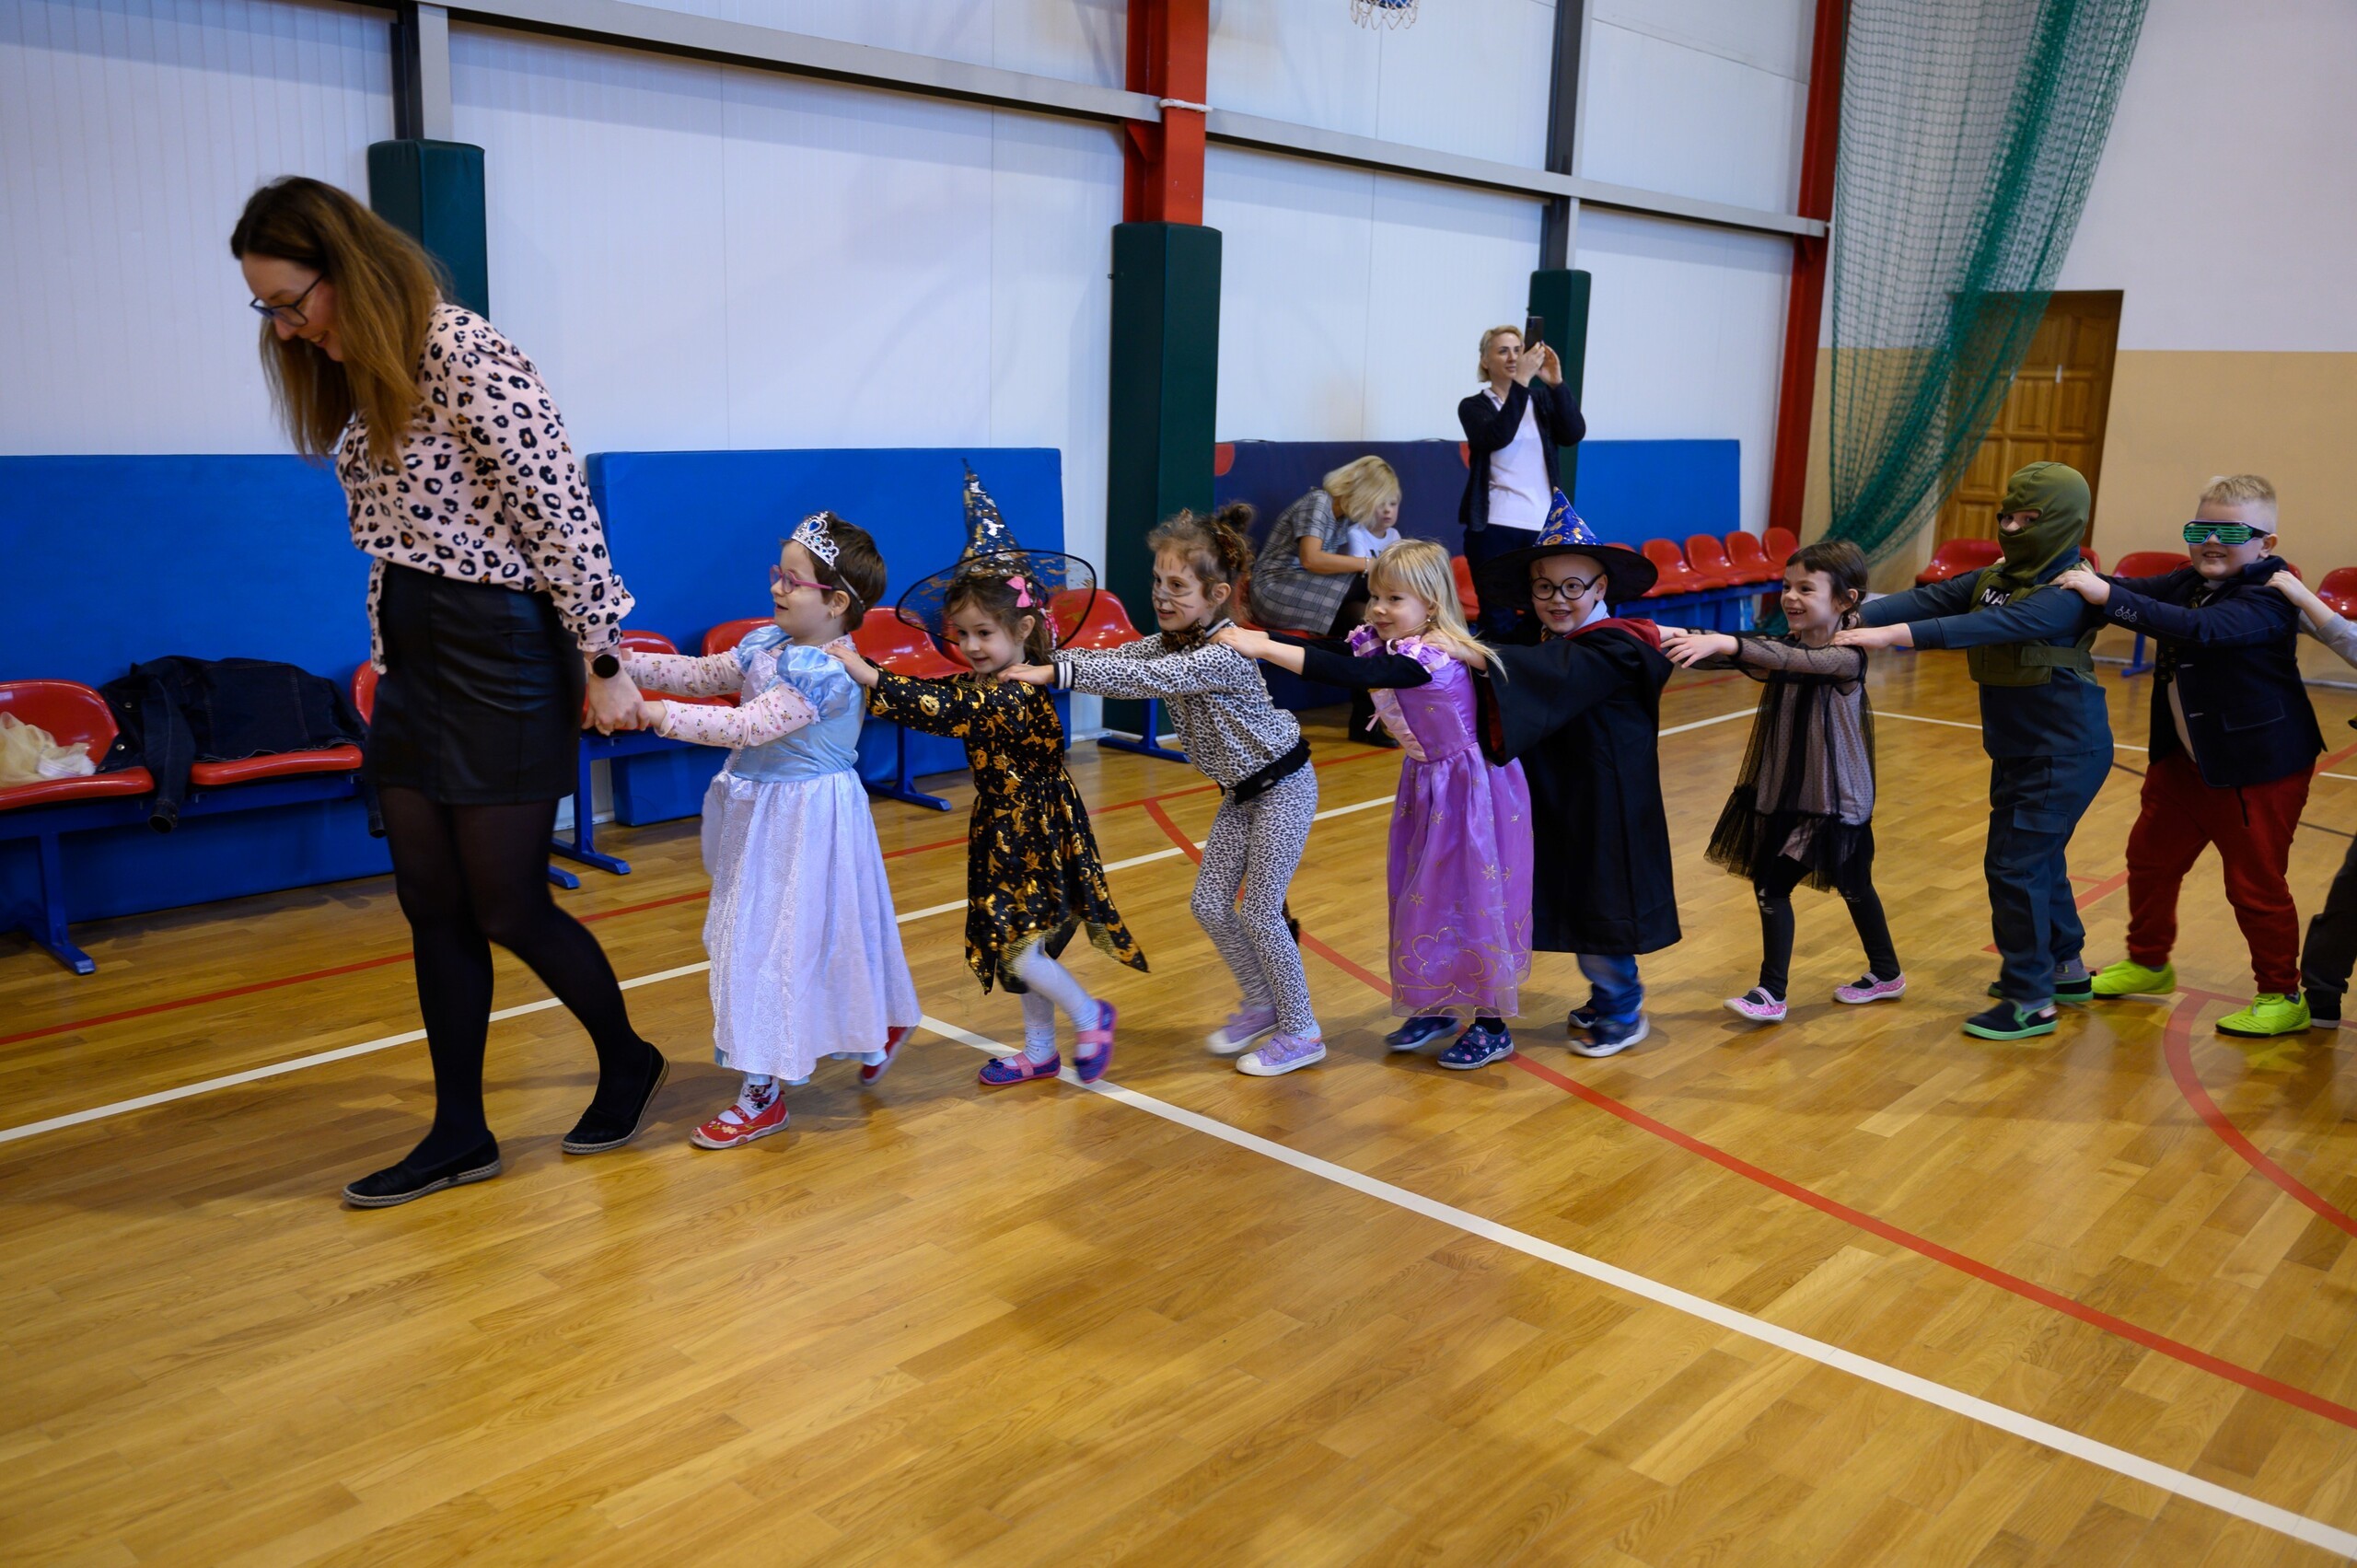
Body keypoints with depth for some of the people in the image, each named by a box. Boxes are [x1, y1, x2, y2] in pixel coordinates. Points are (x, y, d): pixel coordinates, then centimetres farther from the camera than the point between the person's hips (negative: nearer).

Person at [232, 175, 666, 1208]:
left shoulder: (470, 360, -15)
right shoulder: (363, 386, 11)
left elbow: (564, 520, -16)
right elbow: (390, 537, 16)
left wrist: (602, 662, -14)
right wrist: (390, 663, 17)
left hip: (501, 657, -8)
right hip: (412, 659, 8)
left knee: (507, 906, -1)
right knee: (432, 908, 8)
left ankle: (628, 1062, 23)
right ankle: (460, 1135, 18)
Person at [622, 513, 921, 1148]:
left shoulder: (827, 674, -24)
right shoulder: (768, 643, 4)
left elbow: (749, 726, -31)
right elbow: (703, 675, 9)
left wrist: (656, 713, -32)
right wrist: (628, 664, -3)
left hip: (806, 821, -9)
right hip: (763, 809, 9)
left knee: (772, 946, -3)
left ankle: (763, 1093, 8)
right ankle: (881, 1027, 40)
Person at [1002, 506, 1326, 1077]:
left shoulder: (1226, 655, -29)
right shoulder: (1174, 641, -1)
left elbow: (1148, 679, -41)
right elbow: (1117, 658, -9)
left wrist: (1055, 673, -47)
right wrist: (1037, 658, -23)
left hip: (1282, 787, -9)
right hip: (1241, 790, 9)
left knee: (1260, 913, -4)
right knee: (1210, 905, 9)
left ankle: (1301, 1033, 13)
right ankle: (1262, 1003, 29)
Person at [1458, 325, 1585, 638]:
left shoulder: (1542, 400, 12)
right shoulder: (1473, 406, 4)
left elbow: (1574, 434, -6)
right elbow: (1498, 437, -16)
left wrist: (1556, 384, -18)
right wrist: (1521, 381, -24)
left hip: (1545, 525, 2)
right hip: (1494, 526, -2)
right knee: (1498, 620, -2)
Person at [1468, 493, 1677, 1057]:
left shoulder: (1614, 650, -18)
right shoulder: (1539, 645, 4)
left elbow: (1557, 673, -38)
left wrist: (1480, 655, -49)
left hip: (1605, 807, -7)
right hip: (1556, 802, 7)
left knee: (1602, 906, 2)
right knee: (1574, 902, 17)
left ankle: (1624, 1013, 21)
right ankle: (1608, 994, 36)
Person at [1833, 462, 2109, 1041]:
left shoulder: (2069, 592, -21)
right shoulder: (1998, 578, 5)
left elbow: (1994, 627, -35)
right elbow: (1930, 599, -7)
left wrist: (1892, 636, -43)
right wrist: (1855, 618, -24)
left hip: (2064, 752, -9)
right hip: (2016, 749, 9)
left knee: (2015, 863, -8)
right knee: (2037, 858, 20)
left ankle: (2032, 1002, 2)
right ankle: (2066, 967, 38)